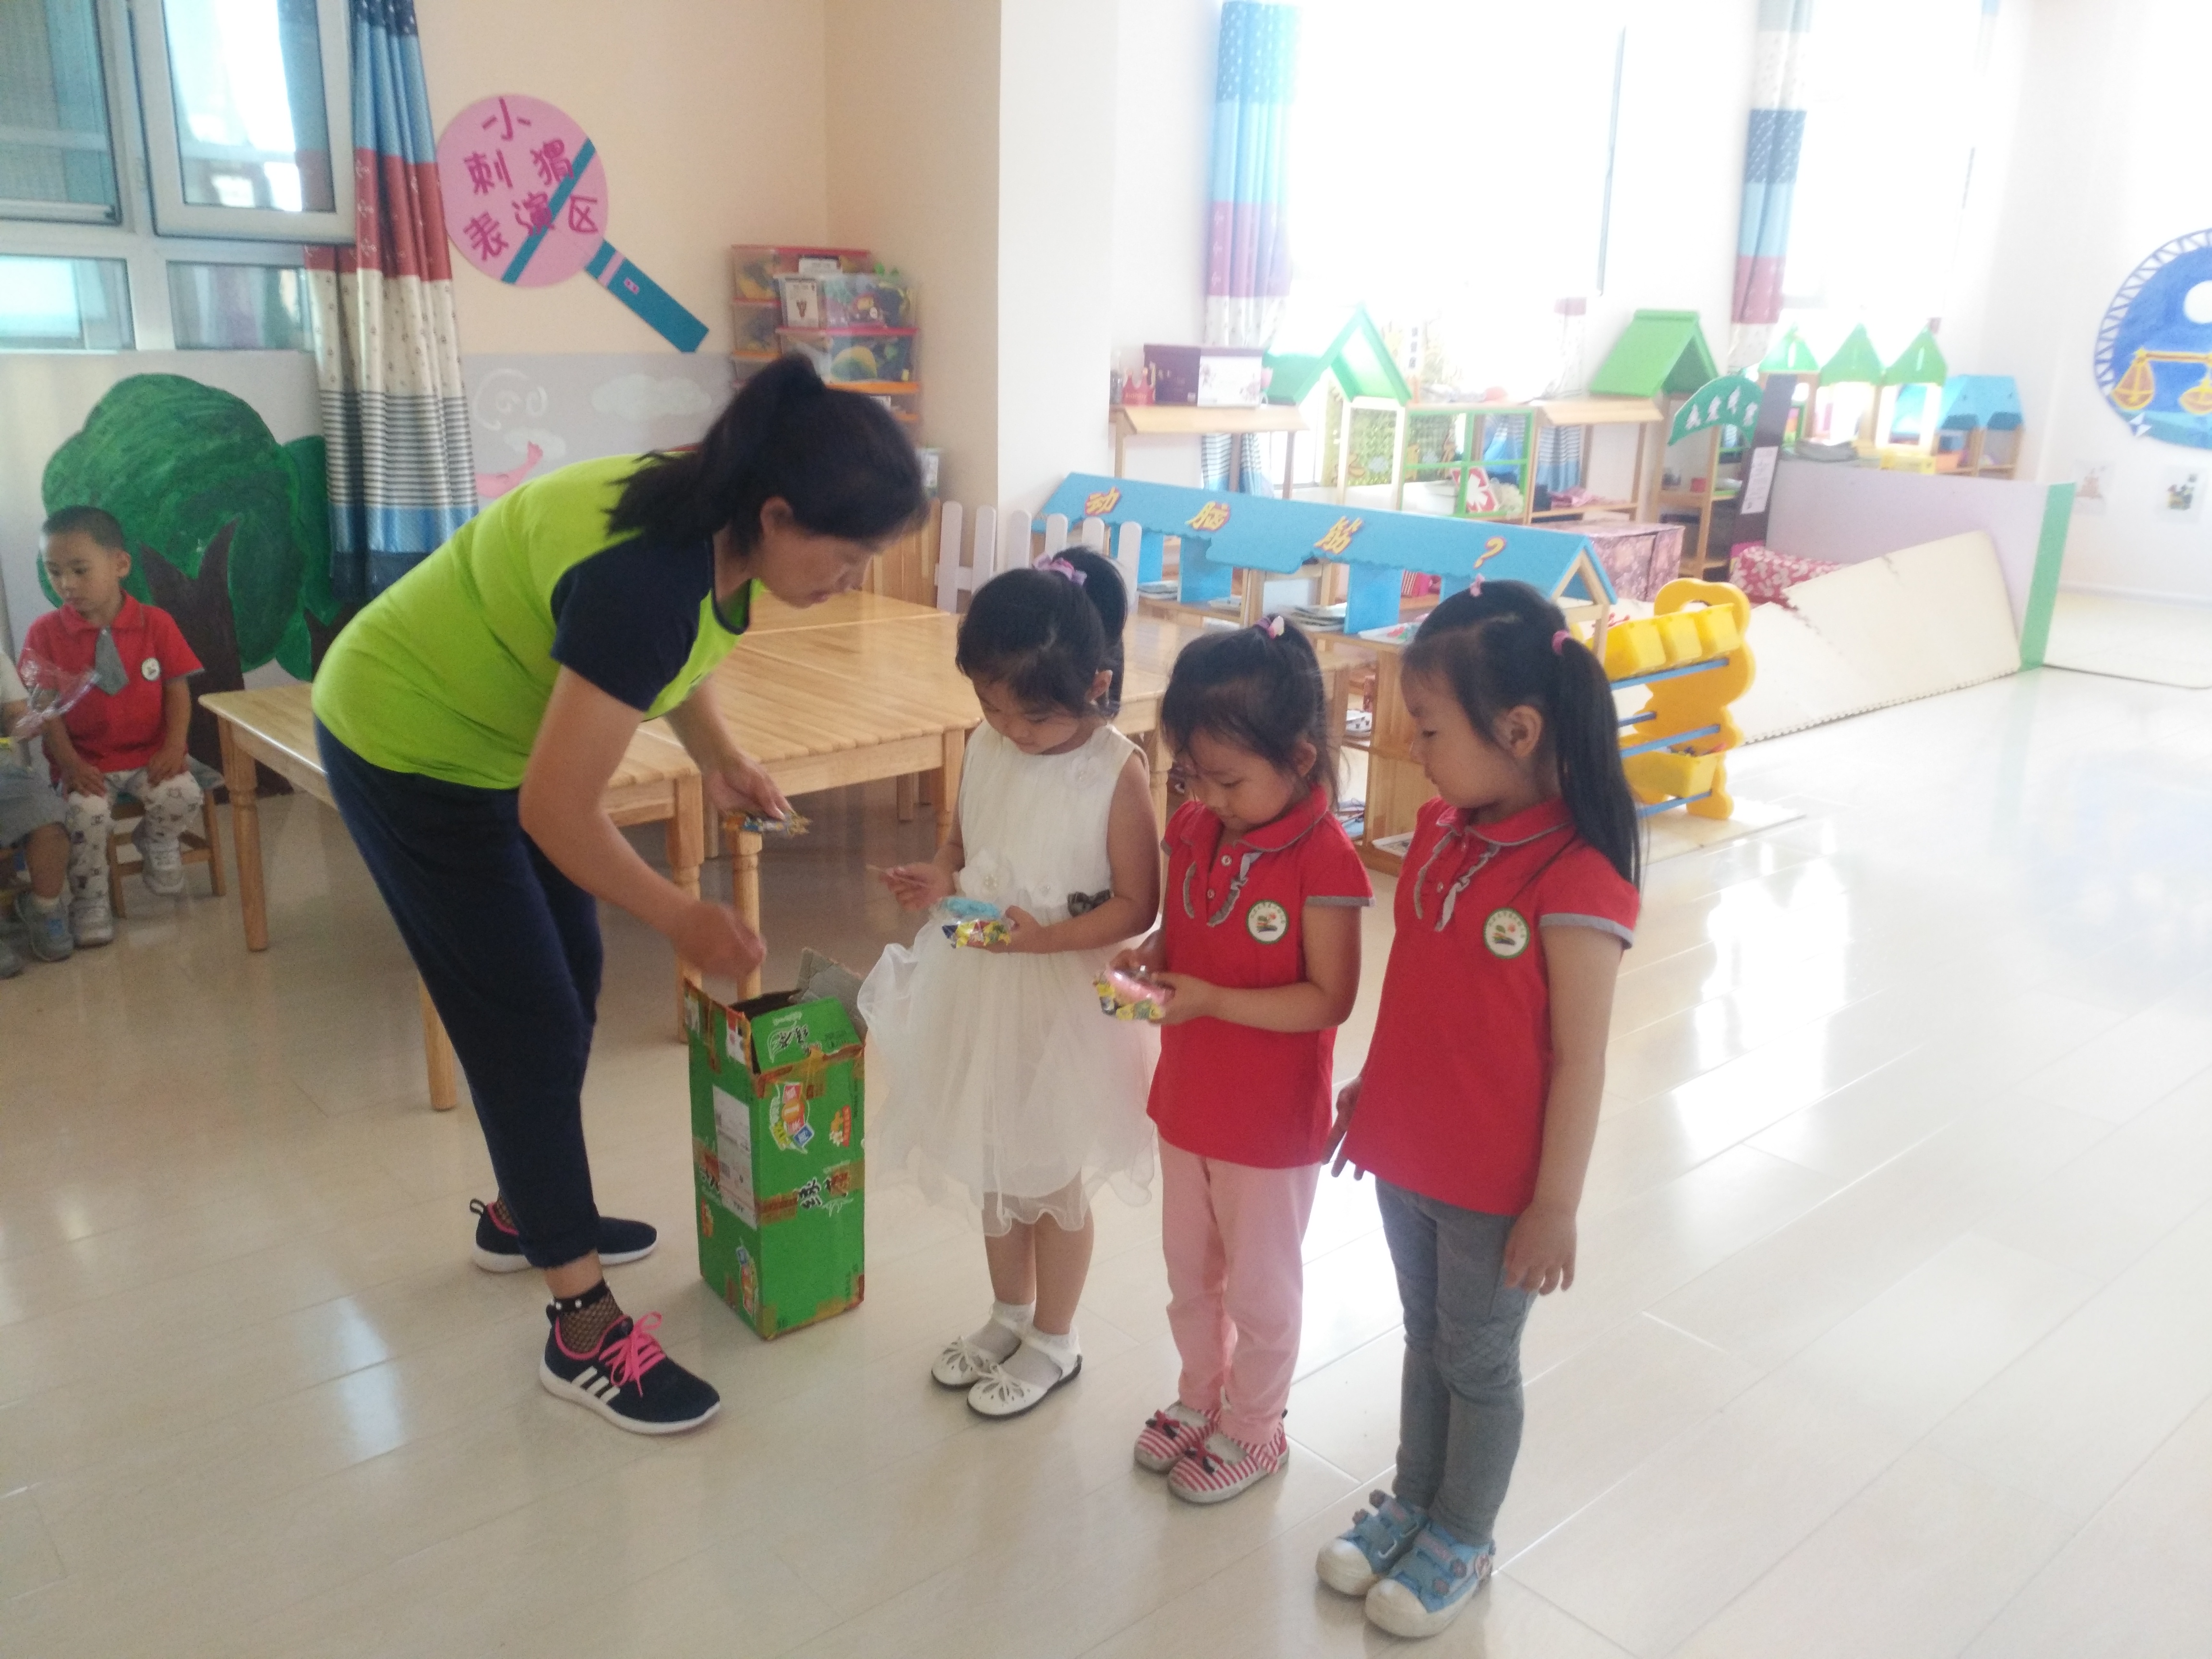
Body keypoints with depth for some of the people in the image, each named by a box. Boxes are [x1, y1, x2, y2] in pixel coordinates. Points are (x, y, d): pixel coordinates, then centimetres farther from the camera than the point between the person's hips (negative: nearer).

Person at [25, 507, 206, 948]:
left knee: (183, 795, -26)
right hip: (87, 763, -1)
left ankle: (157, 842, 12)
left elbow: (177, 688, -1)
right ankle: (89, 903, -4)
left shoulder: (155, 623, -1)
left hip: (150, 757, 1)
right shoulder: (45, 633, -3)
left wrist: (174, 748, -13)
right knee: (86, 813, -28)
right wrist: (70, 764, -14)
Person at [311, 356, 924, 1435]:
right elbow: (557, 812, -32)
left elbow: (679, 648, 10)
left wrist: (717, 758, -6)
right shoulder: (647, 578, -37)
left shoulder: (720, 528, -11)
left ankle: (524, 1213, 38)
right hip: (409, 750, -9)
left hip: (497, 730, 9)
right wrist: (683, 920, -19)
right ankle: (584, 1332, 7)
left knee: (568, 982, 16)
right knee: (530, 1023, -5)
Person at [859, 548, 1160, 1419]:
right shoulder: (987, 748, -3)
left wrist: (1046, 935, -29)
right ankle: (1009, 1314, 43)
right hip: (979, 988, 6)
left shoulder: (1118, 773, -19)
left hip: (1065, 999, -6)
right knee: (991, 1163, 21)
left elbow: (1135, 904, -16)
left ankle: (1053, 1341, 34)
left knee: (1054, 1178, 12)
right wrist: (938, 878, -10)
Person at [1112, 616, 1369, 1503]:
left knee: (1259, 1285, 15)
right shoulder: (1194, 828, -4)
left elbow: (1328, 999, -22)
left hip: (1272, 1121, -6)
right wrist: (1146, 958, -13)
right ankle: (1201, 1397, 47)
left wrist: (1211, 1000, -29)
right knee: (1188, 1268, 24)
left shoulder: (1323, 858, -24)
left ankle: (1252, 1431, 37)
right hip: (1186, 1098, 7)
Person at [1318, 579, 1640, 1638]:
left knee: (1480, 1364, 16)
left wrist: (1556, 1205, -13)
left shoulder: (1579, 881, -25)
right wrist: (1368, 1090, 14)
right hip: (1404, 1154, 6)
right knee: (1425, 1338, 25)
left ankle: (1463, 1540, 38)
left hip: (1497, 1186, -6)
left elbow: (1579, 1059, -19)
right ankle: (1415, 1499, 46)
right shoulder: (1443, 833, -4)